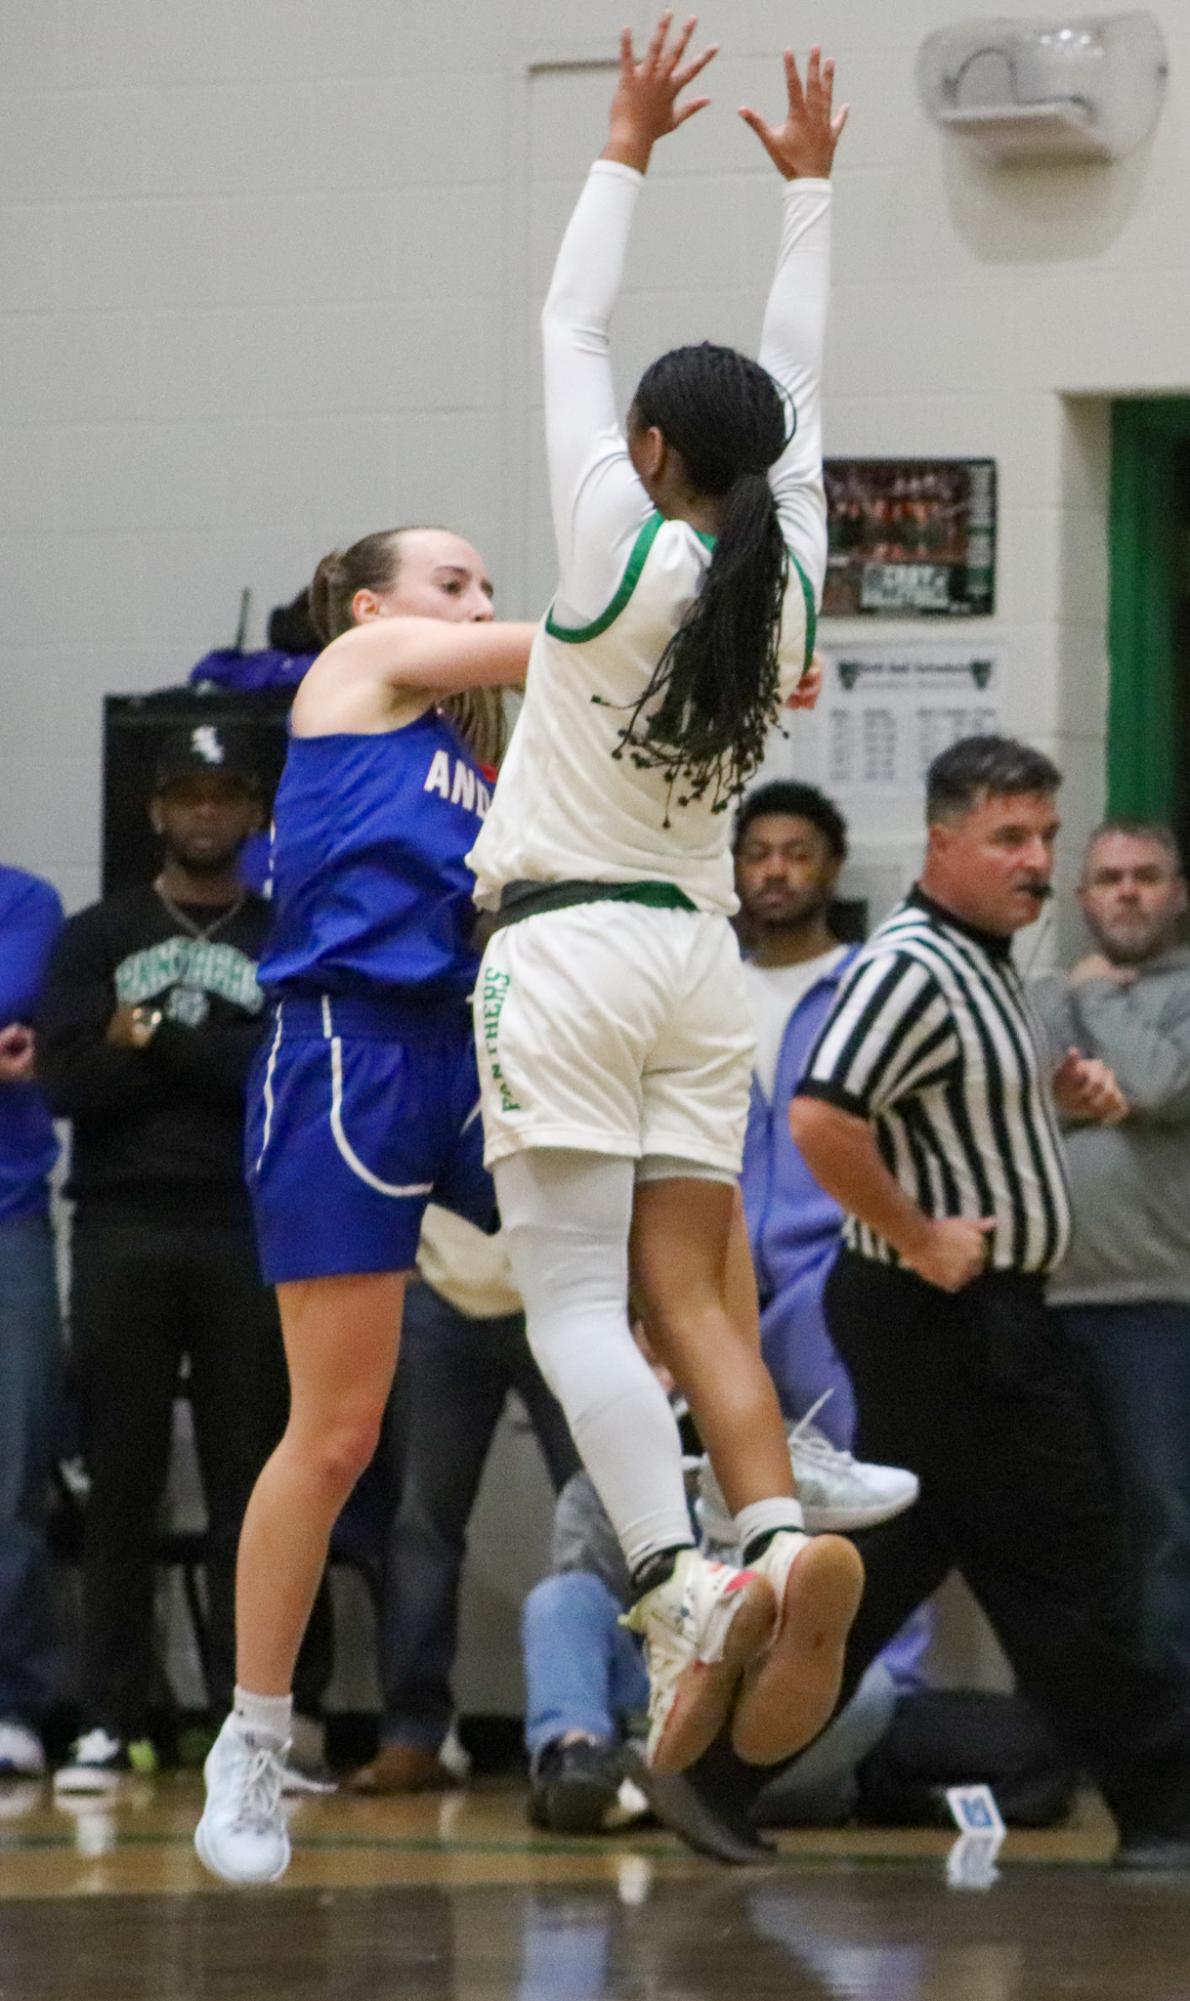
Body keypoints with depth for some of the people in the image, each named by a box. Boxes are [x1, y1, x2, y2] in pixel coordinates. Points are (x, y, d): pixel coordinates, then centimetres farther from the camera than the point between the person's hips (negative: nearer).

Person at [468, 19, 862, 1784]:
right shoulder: (787, 577, 4)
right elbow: (799, 390, 18)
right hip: (701, 959, 6)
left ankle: (682, 1586, -29)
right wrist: (808, 187, 25)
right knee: (693, 1298, 4)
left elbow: (567, 333, 0)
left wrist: (627, 151, 9)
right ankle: (786, 1536, -21)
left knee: (575, 1305, -11)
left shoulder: (622, 548, -9)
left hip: (567, 952, -6)